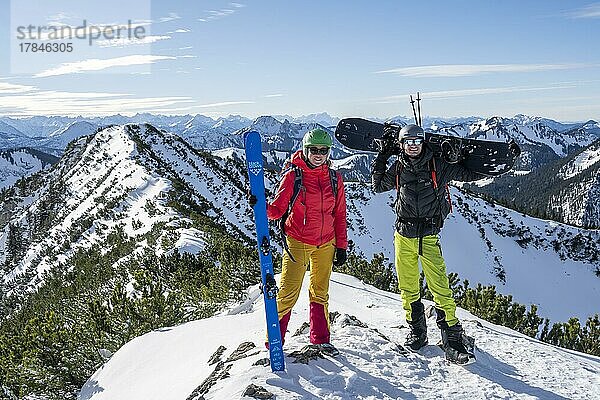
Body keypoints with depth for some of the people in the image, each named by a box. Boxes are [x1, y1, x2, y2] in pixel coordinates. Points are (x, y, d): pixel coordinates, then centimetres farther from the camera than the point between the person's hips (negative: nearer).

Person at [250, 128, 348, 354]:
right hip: (298, 242, -4)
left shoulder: (334, 179, 2)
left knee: (320, 292, 14)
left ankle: (321, 338, 27)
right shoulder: (292, 176, -9)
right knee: (288, 293, -4)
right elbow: (277, 210, -9)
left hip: (325, 244, 4)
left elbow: (340, 215, 8)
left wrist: (341, 246, 8)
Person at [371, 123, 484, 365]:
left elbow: (472, 174, 5)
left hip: (428, 236, -3)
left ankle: (453, 337, 2)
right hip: (403, 236, 3)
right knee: (407, 288, 9)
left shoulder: (438, 166, -2)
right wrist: (382, 156, 12)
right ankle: (416, 331, 26)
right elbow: (378, 186, 18)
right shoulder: (398, 168, 6)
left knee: (440, 287, -9)